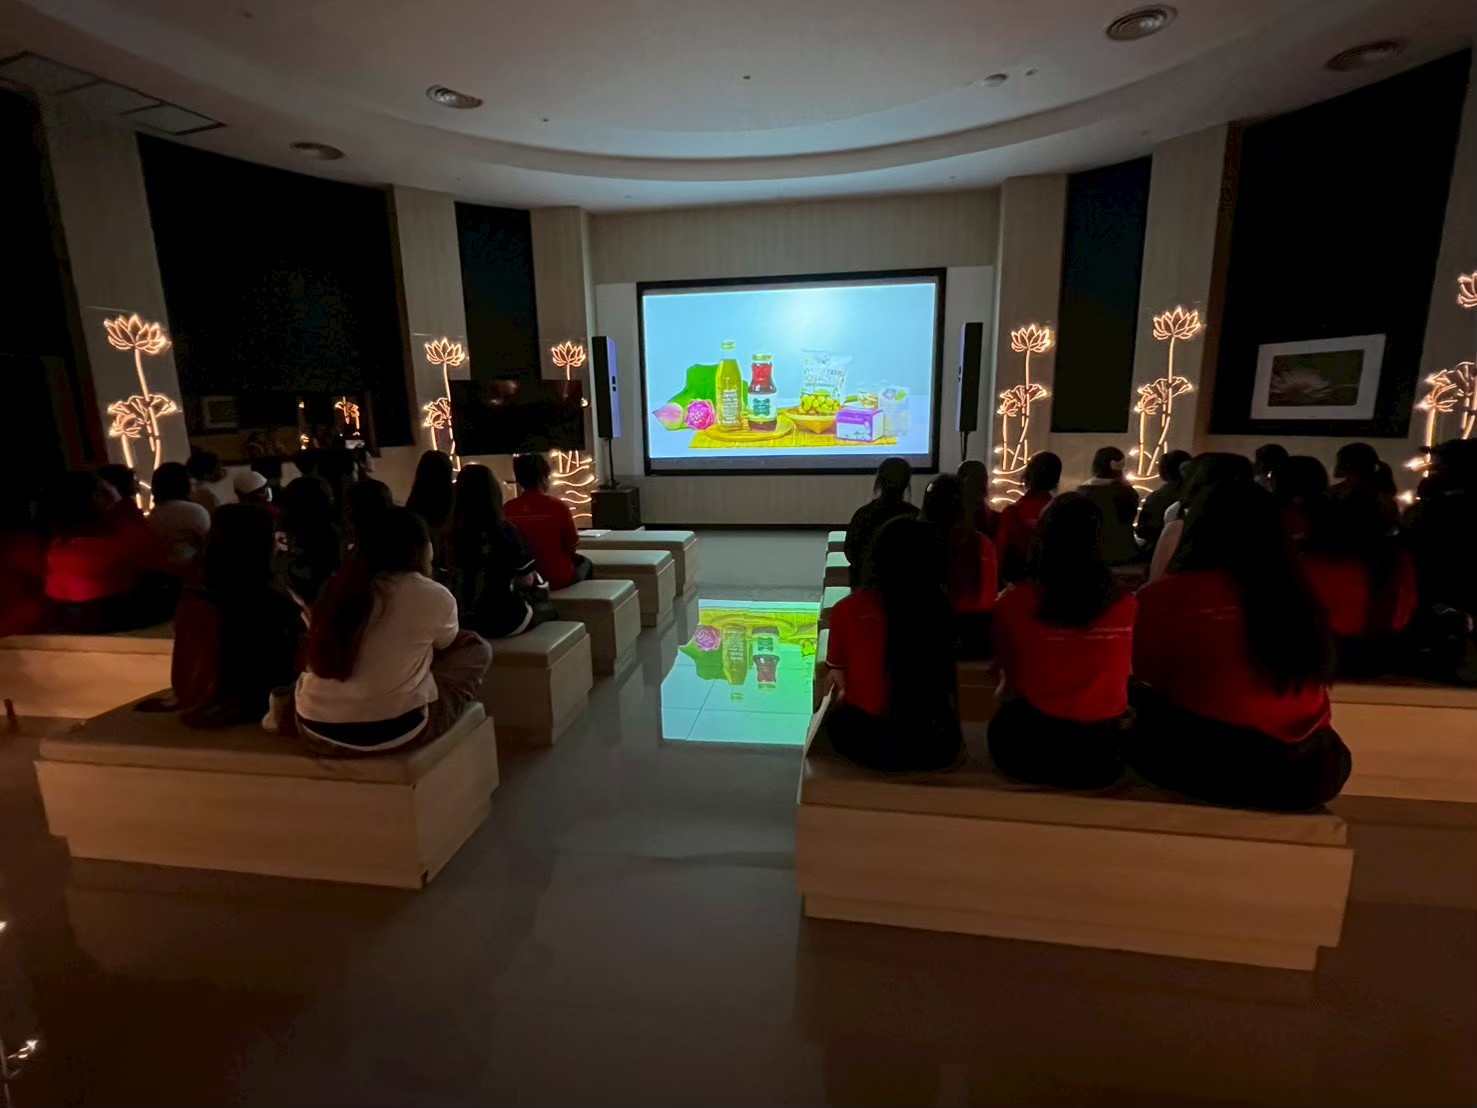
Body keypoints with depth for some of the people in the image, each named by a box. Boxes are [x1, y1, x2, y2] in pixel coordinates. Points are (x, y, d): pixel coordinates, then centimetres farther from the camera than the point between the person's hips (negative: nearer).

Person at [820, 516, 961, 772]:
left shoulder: (847, 609, -13)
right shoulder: (942, 609, -10)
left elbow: (840, 678, 2)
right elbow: (946, 687, 4)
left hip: (865, 740, -1)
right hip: (935, 746, 2)